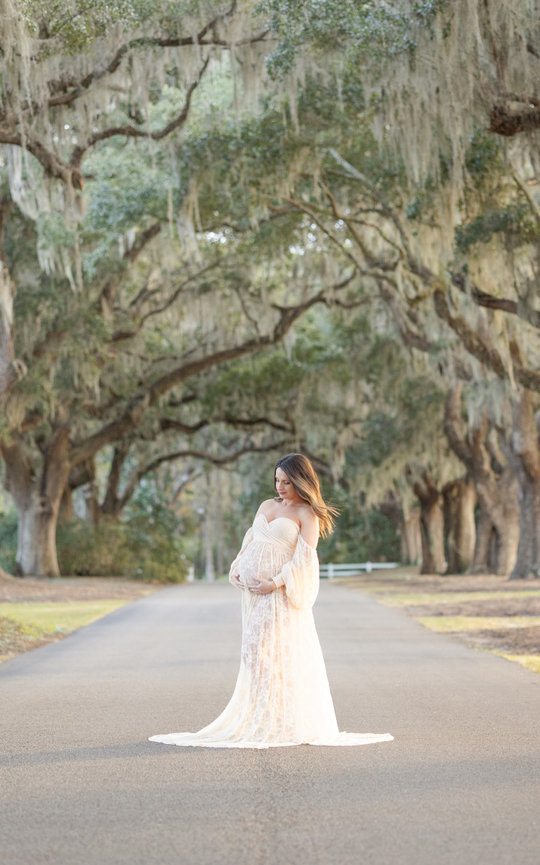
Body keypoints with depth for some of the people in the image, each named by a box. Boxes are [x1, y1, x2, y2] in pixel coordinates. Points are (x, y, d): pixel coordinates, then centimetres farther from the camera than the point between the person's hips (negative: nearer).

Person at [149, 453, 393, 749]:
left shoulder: (307, 514, -4)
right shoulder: (267, 505, 16)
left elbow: (304, 559, -12)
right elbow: (249, 540, 20)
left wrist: (275, 583, -18)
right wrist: (236, 568, 4)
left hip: (280, 593, -7)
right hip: (253, 591, 7)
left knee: (280, 653, -6)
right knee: (256, 651, 7)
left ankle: (285, 724, 0)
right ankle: (259, 718, 12)